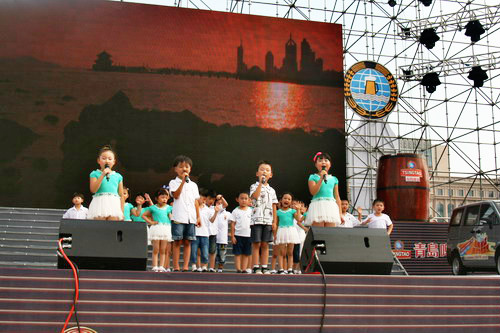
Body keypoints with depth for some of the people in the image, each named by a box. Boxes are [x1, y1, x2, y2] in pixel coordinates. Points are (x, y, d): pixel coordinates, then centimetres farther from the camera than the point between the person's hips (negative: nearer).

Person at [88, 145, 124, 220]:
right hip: (99, 204, -2)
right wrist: (103, 175, -9)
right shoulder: (95, 174, 9)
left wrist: (122, 212, 7)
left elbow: (121, 195, 14)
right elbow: (93, 190, -6)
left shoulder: (118, 176, 15)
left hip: (114, 205, 2)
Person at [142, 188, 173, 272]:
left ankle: (162, 267, 7)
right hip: (156, 228, -2)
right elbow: (143, 215, 9)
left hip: (166, 229, 2)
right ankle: (155, 267, 0)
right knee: (156, 250, -1)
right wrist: (150, 222, 1)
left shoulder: (169, 208, 10)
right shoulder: (153, 208, 5)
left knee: (163, 250, 4)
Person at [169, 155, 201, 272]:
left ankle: (186, 266, 6)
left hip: (191, 218, 4)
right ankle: (176, 267, 1)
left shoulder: (193, 185, 16)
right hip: (178, 217, -3)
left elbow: (196, 202, 15)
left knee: (187, 242, 3)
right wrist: (183, 181, -15)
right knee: (177, 242, -2)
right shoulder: (174, 182, 4)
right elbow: (176, 195, -13)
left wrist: (198, 217, 10)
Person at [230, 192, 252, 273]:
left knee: (246, 254, 4)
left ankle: (244, 269, 9)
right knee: (237, 254, -2)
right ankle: (238, 269, 1)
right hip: (238, 235, -2)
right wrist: (232, 236, -6)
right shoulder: (235, 211, 1)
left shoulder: (250, 211, 7)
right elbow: (232, 224, 0)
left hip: (248, 235, 2)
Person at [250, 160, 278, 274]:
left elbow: (274, 207, 13)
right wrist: (260, 182, -18)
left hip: (268, 220, 4)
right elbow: (255, 196, -19)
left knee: (265, 244, 4)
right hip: (257, 219, -4)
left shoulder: (272, 190, 16)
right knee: (256, 244, -4)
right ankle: (256, 267, -1)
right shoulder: (254, 186, 4)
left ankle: (264, 267, 6)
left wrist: (274, 221, 6)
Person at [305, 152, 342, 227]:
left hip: (331, 207, 3)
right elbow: (313, 192, -8)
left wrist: (340, 213, 10)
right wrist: (321, 178, -12)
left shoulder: (334, 179, 16)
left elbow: (337, 197, 16)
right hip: (318, 206, -3)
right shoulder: (313, 177, 7)